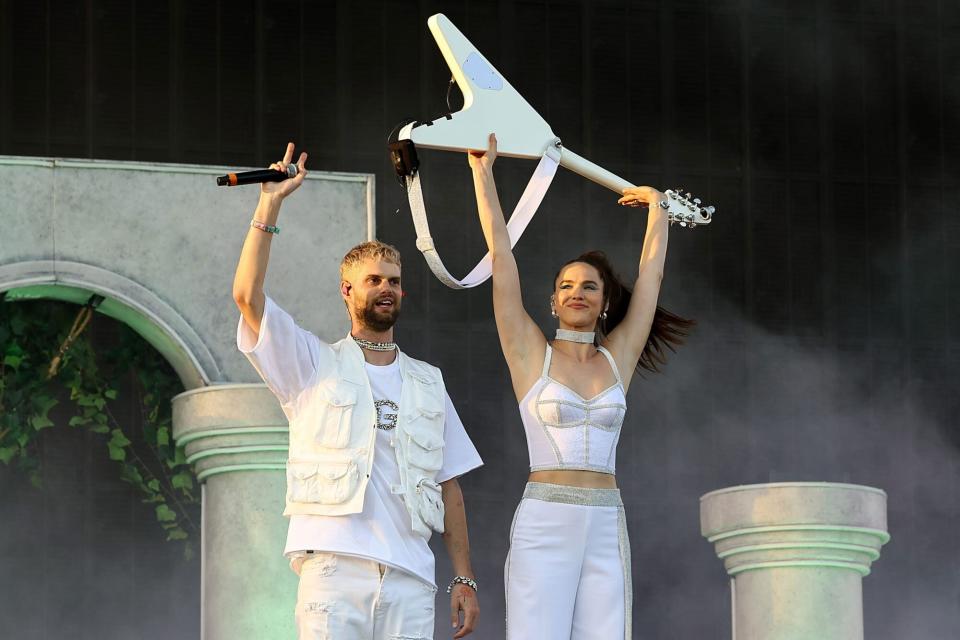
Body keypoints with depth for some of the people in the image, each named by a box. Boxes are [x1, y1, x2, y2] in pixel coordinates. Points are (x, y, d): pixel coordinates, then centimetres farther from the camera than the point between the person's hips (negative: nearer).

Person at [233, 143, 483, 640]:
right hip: (334, 564, -3)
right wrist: (270, 203, -5)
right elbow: (247, 295, -4)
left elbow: (448, 484, 18)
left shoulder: (428, 383, 20)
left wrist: (464, 578, 10)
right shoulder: (315, 365, 11)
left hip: (411, 577, 3)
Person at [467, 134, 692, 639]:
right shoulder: (532, 354, 5)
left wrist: (656, 207, 32)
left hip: (606, 527, 3)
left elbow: (652, 273, 21)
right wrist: (483, 171, 5)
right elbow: (500, 254, 4)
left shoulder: (617, 358, 12)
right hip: (543, 524, -3)